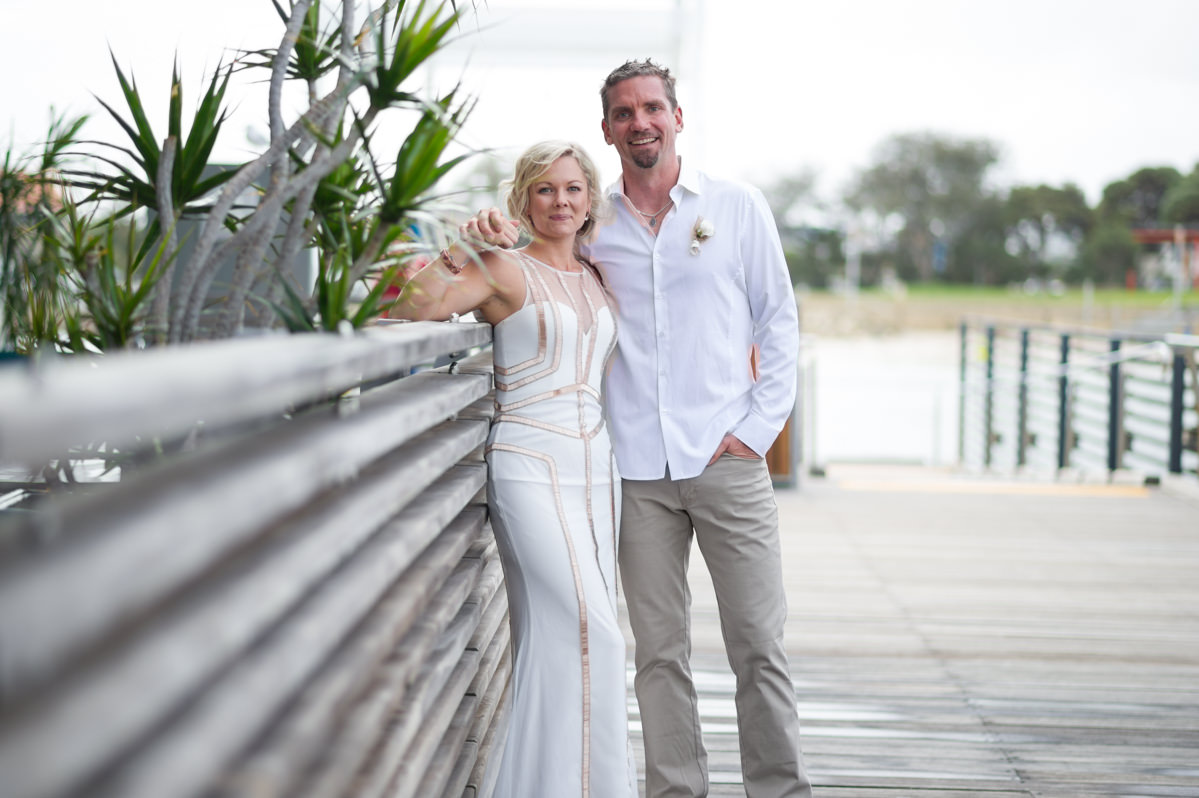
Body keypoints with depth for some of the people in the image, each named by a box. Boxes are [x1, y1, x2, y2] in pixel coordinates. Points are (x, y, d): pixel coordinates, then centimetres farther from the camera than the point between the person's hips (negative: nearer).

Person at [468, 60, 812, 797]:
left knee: (760, 644, -1)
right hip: (638, 468, 1)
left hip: (728, 460, -1)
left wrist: (760, 426, -1)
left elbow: (780, 321, 9)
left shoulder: (738, 207, 6)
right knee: (659, 650, 4)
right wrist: (493, 236, -2)